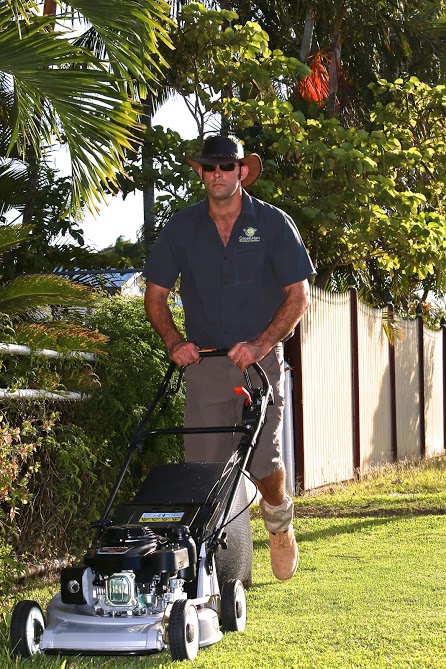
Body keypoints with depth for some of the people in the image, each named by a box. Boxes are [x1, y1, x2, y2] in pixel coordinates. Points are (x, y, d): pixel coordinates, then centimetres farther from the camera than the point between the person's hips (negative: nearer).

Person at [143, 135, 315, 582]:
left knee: (264, 463, -9)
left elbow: (299, 295, -3)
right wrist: (174, 342, -8)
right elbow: (155, 295, 9)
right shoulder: (182, 227, 4)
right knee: (205, 467, -2)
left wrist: (260, 345, -15)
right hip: (204, 361, 2)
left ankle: (279, 519, 25)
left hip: (261, 360, -2)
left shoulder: (273, 223, -1)